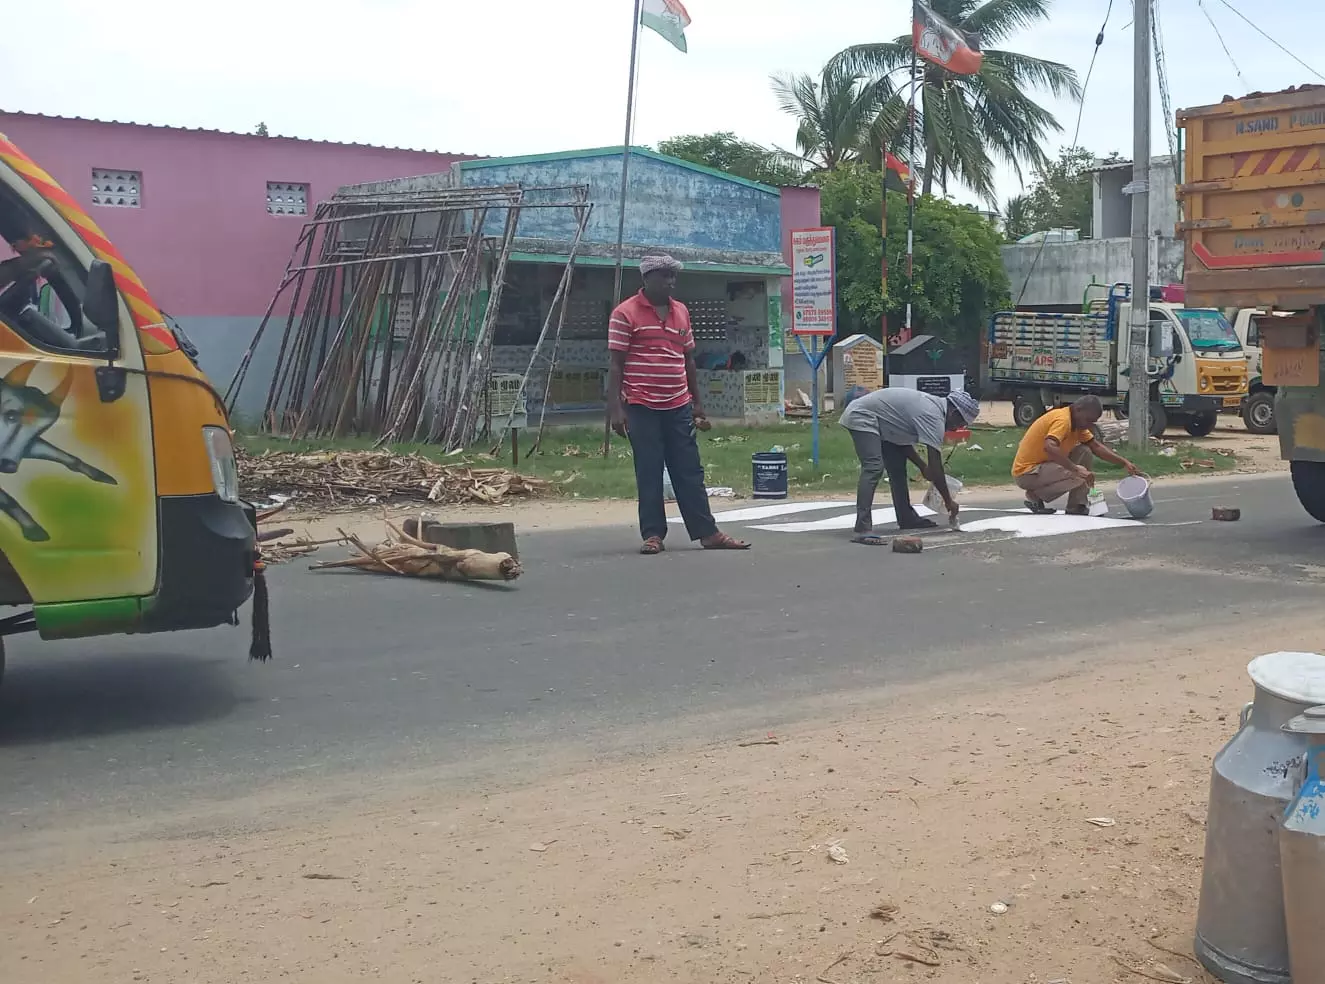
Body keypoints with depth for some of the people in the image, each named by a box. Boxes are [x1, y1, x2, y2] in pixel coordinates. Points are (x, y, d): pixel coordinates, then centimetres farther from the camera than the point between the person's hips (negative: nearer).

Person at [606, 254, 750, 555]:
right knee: (649, 474, 0)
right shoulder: (625, 313, -4)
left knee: (690, 472, 6)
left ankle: (707, 532, 9)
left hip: (679, 407, 5)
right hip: (642, 408, -5)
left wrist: (697, 403, 17)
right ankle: (653, 534, 7)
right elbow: (616, 363, -6)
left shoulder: (681, 312, 13)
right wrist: (615, 408, -13)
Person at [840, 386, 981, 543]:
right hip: (861, 417, -11)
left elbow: (903, 437, 19)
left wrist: (922, 466, 13)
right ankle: (863, 530, -31)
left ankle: (906, 518, 24)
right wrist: (949, 501, -11)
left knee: (897, 466, 14)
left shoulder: (933, 404, 9)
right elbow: (936, 467, -21)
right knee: (873, 469, -24)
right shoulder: (934, 417, -21)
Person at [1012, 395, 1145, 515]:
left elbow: (1096, 447, 16)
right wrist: (1076, 468, -40)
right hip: (1026, 473, -10)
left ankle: (1076, 506, 4)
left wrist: (1125, 463, 6)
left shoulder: (1076, 421, 10)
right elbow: (1049, 447, -39)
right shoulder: (1063, 419, -21)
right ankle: (1035, 496, -6)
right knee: (1078, 475, -26)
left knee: (1084, 452, 5)